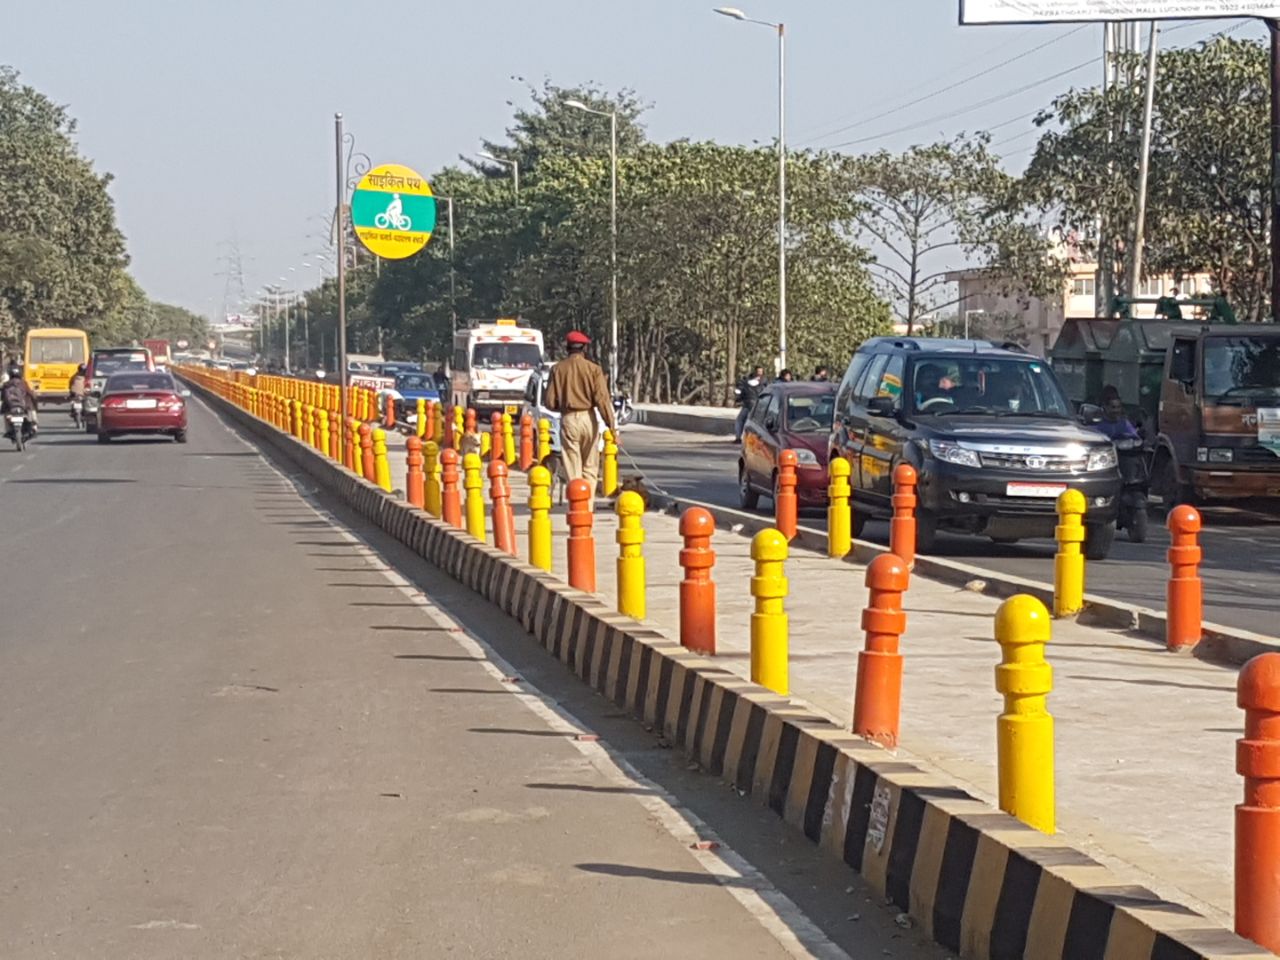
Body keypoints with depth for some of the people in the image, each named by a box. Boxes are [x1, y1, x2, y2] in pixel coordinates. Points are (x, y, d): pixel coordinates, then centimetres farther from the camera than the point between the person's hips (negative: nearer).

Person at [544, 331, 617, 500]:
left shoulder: (557, 369, 1)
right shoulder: (593, 369, -3)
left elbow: (550, 402, 1)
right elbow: (602, 399, -10)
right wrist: (612, 427, -10)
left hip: (568, 420, 0)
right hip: (588, 418, 0)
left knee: (573, 471, 3)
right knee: (590, 468, 11)